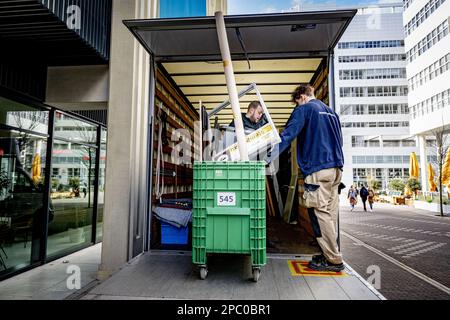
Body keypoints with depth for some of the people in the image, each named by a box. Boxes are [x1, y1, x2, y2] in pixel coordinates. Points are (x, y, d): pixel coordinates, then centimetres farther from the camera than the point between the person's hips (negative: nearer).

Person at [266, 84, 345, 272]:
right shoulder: (331, 112, 24)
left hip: (317, 168, -8)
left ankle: (334, 260, 1)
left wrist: (268, 159, -15)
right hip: (336, 168, 9)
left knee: (321, 214, -4)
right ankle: (330, 254, 17)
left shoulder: (304, 110, 0)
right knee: (330, 213, 10)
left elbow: (287, 135, -12)